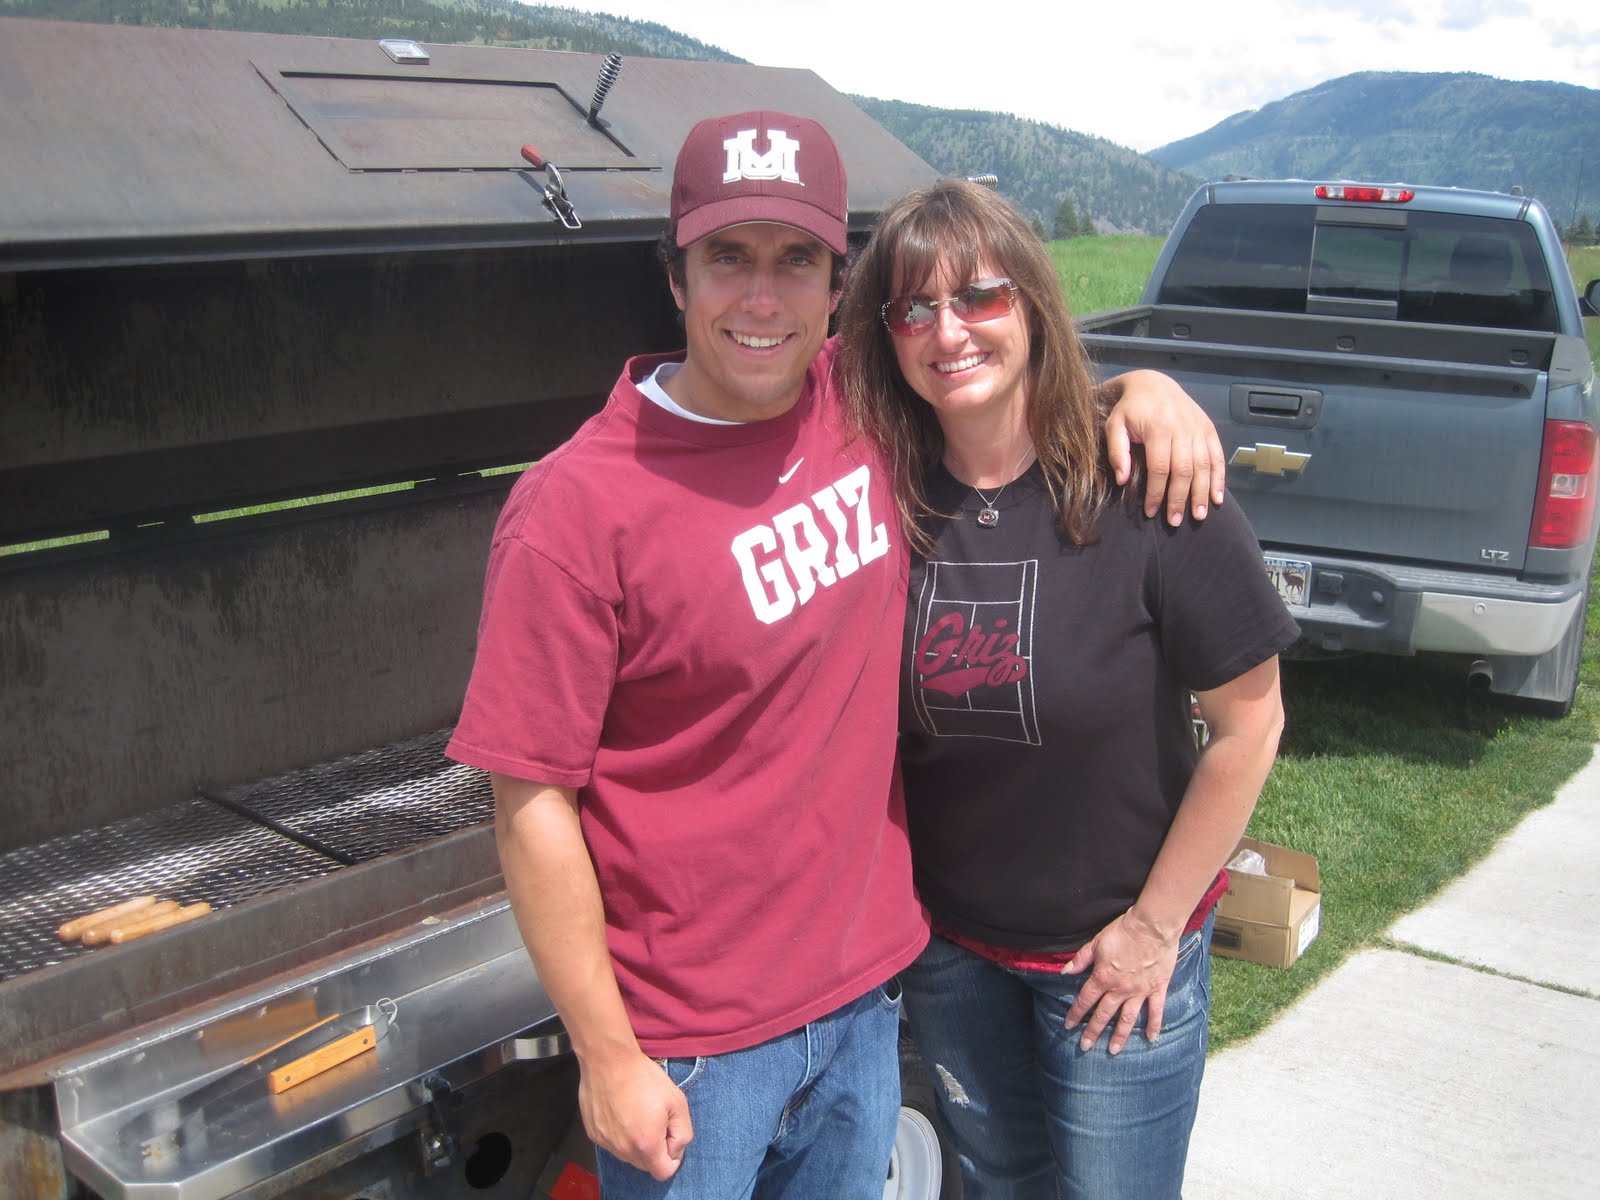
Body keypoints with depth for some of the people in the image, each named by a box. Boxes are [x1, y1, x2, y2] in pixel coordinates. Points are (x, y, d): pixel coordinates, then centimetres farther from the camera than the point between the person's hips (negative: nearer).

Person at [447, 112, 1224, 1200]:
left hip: (865, 995, 6)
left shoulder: (862, 403, -5)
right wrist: (608, 1059, -13)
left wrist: (1142, 386, -4)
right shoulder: (577, 509, -20)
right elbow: (533, 803, -16)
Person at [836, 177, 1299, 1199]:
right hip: (948, 945, 4)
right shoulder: (883, 496, -10)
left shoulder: (1143, 490, -20)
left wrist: (1156, 924, -11)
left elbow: (1248, 723, -14)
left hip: (1114, 952, -3)